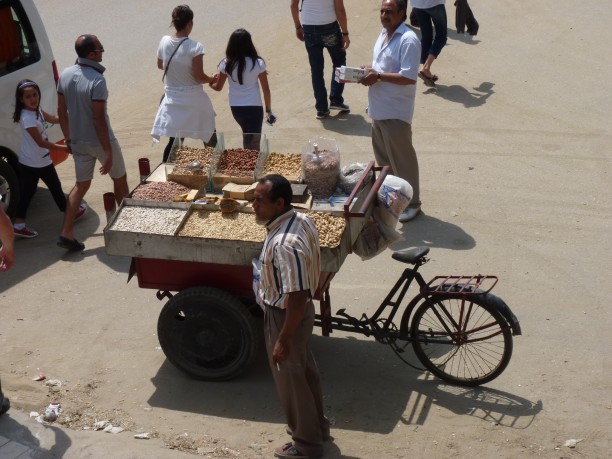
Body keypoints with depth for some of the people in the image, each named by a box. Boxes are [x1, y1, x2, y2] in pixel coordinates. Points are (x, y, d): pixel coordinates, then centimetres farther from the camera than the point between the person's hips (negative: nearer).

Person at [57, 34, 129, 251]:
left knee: (81, 185, 14)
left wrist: (68, 138, 18)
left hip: (78, 142, 6)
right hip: (99, 141, -6)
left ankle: (66, 233, 6)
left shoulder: (65, 75, -2)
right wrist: (108, 152, -19)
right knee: (120, 180, 17)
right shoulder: (97, 80, -24)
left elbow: (62, 111, 6)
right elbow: (98, 119, -24)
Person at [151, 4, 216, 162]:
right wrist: (212, 79, 2)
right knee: (209, 137, 17)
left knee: (174, 141, 8)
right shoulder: (195, 47, -19)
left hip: (172, 99, 4)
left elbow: (160, 65, 14)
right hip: (193, 100, -4)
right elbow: (199, 77, -18)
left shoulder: (164, 42, -3)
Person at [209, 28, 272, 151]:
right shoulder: (258, 63, -11)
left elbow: (218, 87, 5)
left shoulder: (227, 64, -7)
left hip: (235, 107, 3)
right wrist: (268, 110, 6)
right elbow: (266, 89, -6)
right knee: (253, 141, 6)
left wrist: (211, 83, 27)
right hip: (254, 106, -3)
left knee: (247, 134, 27)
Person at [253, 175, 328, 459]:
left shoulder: (285, 244, -34)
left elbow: (296, 298, -31)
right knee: (305, 369, 26)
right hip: (300, 310, 9)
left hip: (285, 316, -9)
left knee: (290, 380, 10)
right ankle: (316, 425, 46)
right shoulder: (300, 219, -5)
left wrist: (283, 340, -23)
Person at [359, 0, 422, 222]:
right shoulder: (383, 34, 10)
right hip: (378, 109, 9)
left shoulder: (408, 40, -19)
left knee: (402, 160, 1)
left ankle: (411, 202, 14)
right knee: (383, 157, 20)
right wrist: (369, 70, 3)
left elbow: (409, 77, -25)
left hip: (396, 112, -9)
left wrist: (378, 76, -22)